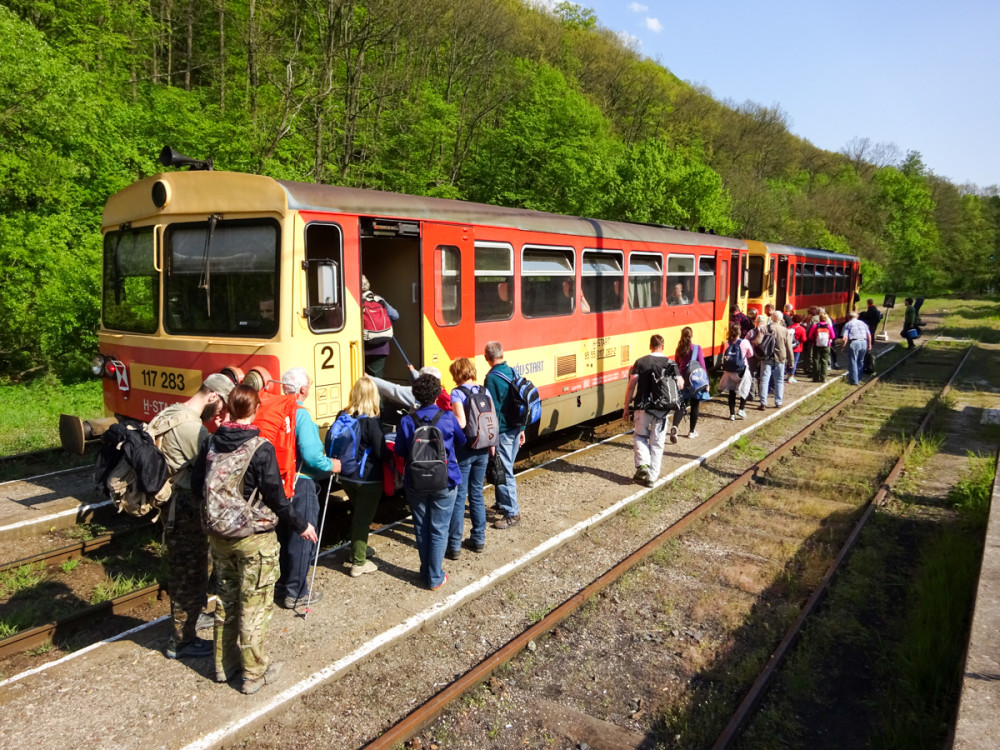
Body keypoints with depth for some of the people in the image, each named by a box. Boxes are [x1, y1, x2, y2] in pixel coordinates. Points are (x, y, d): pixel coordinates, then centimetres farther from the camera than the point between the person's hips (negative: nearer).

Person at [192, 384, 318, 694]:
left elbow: (197, 485, 5)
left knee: (226, 598, 21)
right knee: (254, 604, 7)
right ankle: (254, 673, 17)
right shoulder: (261, 448, -20)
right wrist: (301, 526, -5)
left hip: (218, 534, 6)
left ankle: (224, 664, 34)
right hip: (254, 538, -6)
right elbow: (275, 496, -18)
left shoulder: (211, 443, -3)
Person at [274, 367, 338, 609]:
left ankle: (283, 584, 34)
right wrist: (330, 465, -10)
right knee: (302, 539, 5)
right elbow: (310, 454, -26)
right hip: (300, 483, -8)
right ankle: (295, 593, 15)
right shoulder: (300, 414, -19)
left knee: (285, 536, 21)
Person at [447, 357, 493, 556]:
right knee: (477, 494, 17)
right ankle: (478, 539, 25)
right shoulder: (484, 391, 4)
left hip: (463, 450, -6)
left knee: (458, 497, 1)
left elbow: (461, 423, -23)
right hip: (482, 450, 6)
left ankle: (454, 546, 7)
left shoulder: (457, 393, -13)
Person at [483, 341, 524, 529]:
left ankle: (512, 514, 5)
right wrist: (521, 429, 20)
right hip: (515, 428, 9)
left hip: (502, 432, -9)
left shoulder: (492, 378, -18)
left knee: (504, 472, -1)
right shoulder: (512, 372, 6)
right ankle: (503, 504, 34)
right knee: (506, 469, 21)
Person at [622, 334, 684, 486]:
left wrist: (626, 407, 1)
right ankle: (652, 477, 10)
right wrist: (679, 377, 19)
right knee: (657, 443, 10)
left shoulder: (640, 362, -3)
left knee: (640, 436, 19)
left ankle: (642, 464, -3)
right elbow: (680, 385, -4)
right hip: (662, 410, 1)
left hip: (643, 407, -1)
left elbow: (631, 386, -6)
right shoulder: (671, 364, 1)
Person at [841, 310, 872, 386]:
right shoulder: (862, 323, 19)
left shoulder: (847, 324, 6)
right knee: (860, 362, 18)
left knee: (853, 362, 2)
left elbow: (845, 338, -5)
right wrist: (869, 344, 20)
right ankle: (859, 379, 26)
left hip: (854, 343, -4)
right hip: (864, 342, 5)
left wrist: (844, 346, 5)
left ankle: (854, 380, 3)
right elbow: (869, 335, 12)